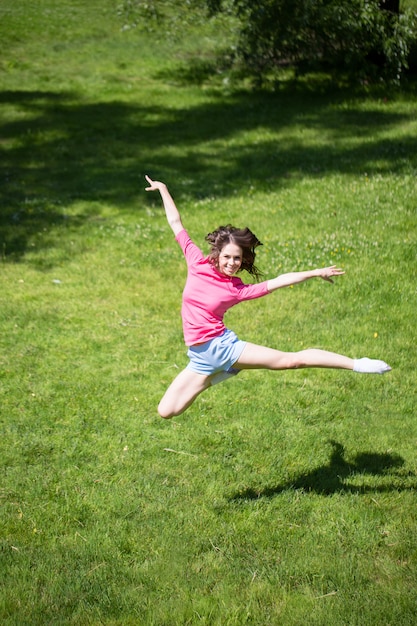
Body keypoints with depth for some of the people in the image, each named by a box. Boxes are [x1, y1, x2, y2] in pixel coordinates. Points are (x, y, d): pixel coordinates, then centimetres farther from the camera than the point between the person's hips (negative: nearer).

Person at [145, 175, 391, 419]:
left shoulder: (238, 289, -2)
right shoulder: (197, 263, 0)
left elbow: (279, 281, 2)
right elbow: (176, 223, 5)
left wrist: (317, 273, 1)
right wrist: (163, 189, 11)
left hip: (224, 344, -2)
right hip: (200, 358, 2)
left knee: (292, 359, -13)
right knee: (166, 411, -2)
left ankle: (357, 364, -7)